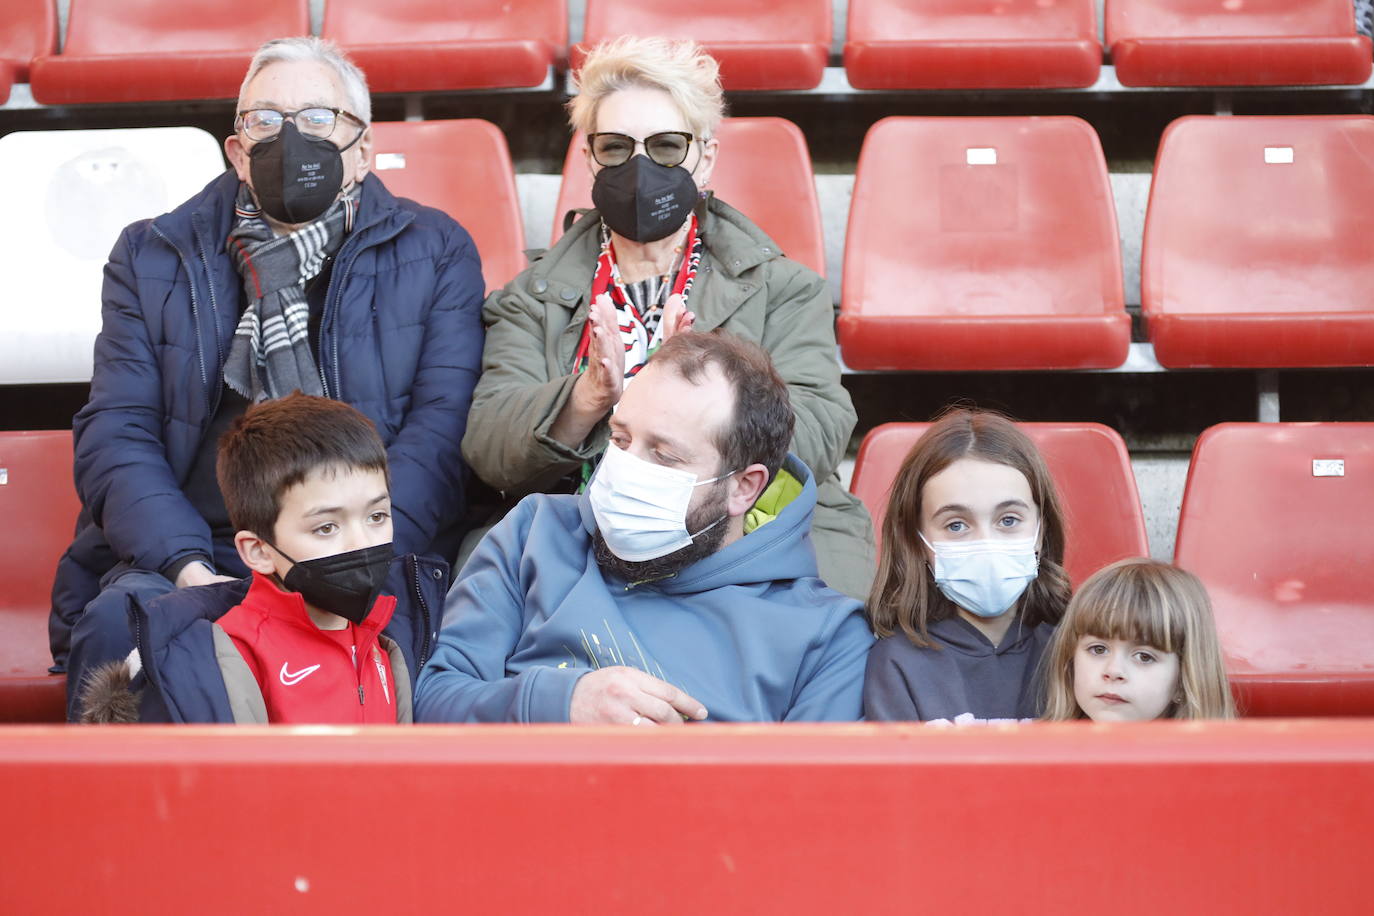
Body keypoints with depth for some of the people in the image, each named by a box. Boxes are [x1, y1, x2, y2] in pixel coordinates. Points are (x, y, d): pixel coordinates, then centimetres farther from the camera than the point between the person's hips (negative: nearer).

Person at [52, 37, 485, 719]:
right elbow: (115, 433, 7)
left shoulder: (436, 254, 11)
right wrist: (190, 570, -12)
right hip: (192, 558, 2)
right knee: (117, 627, -31)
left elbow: (442, 430, 1)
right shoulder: (151, 259, 15)